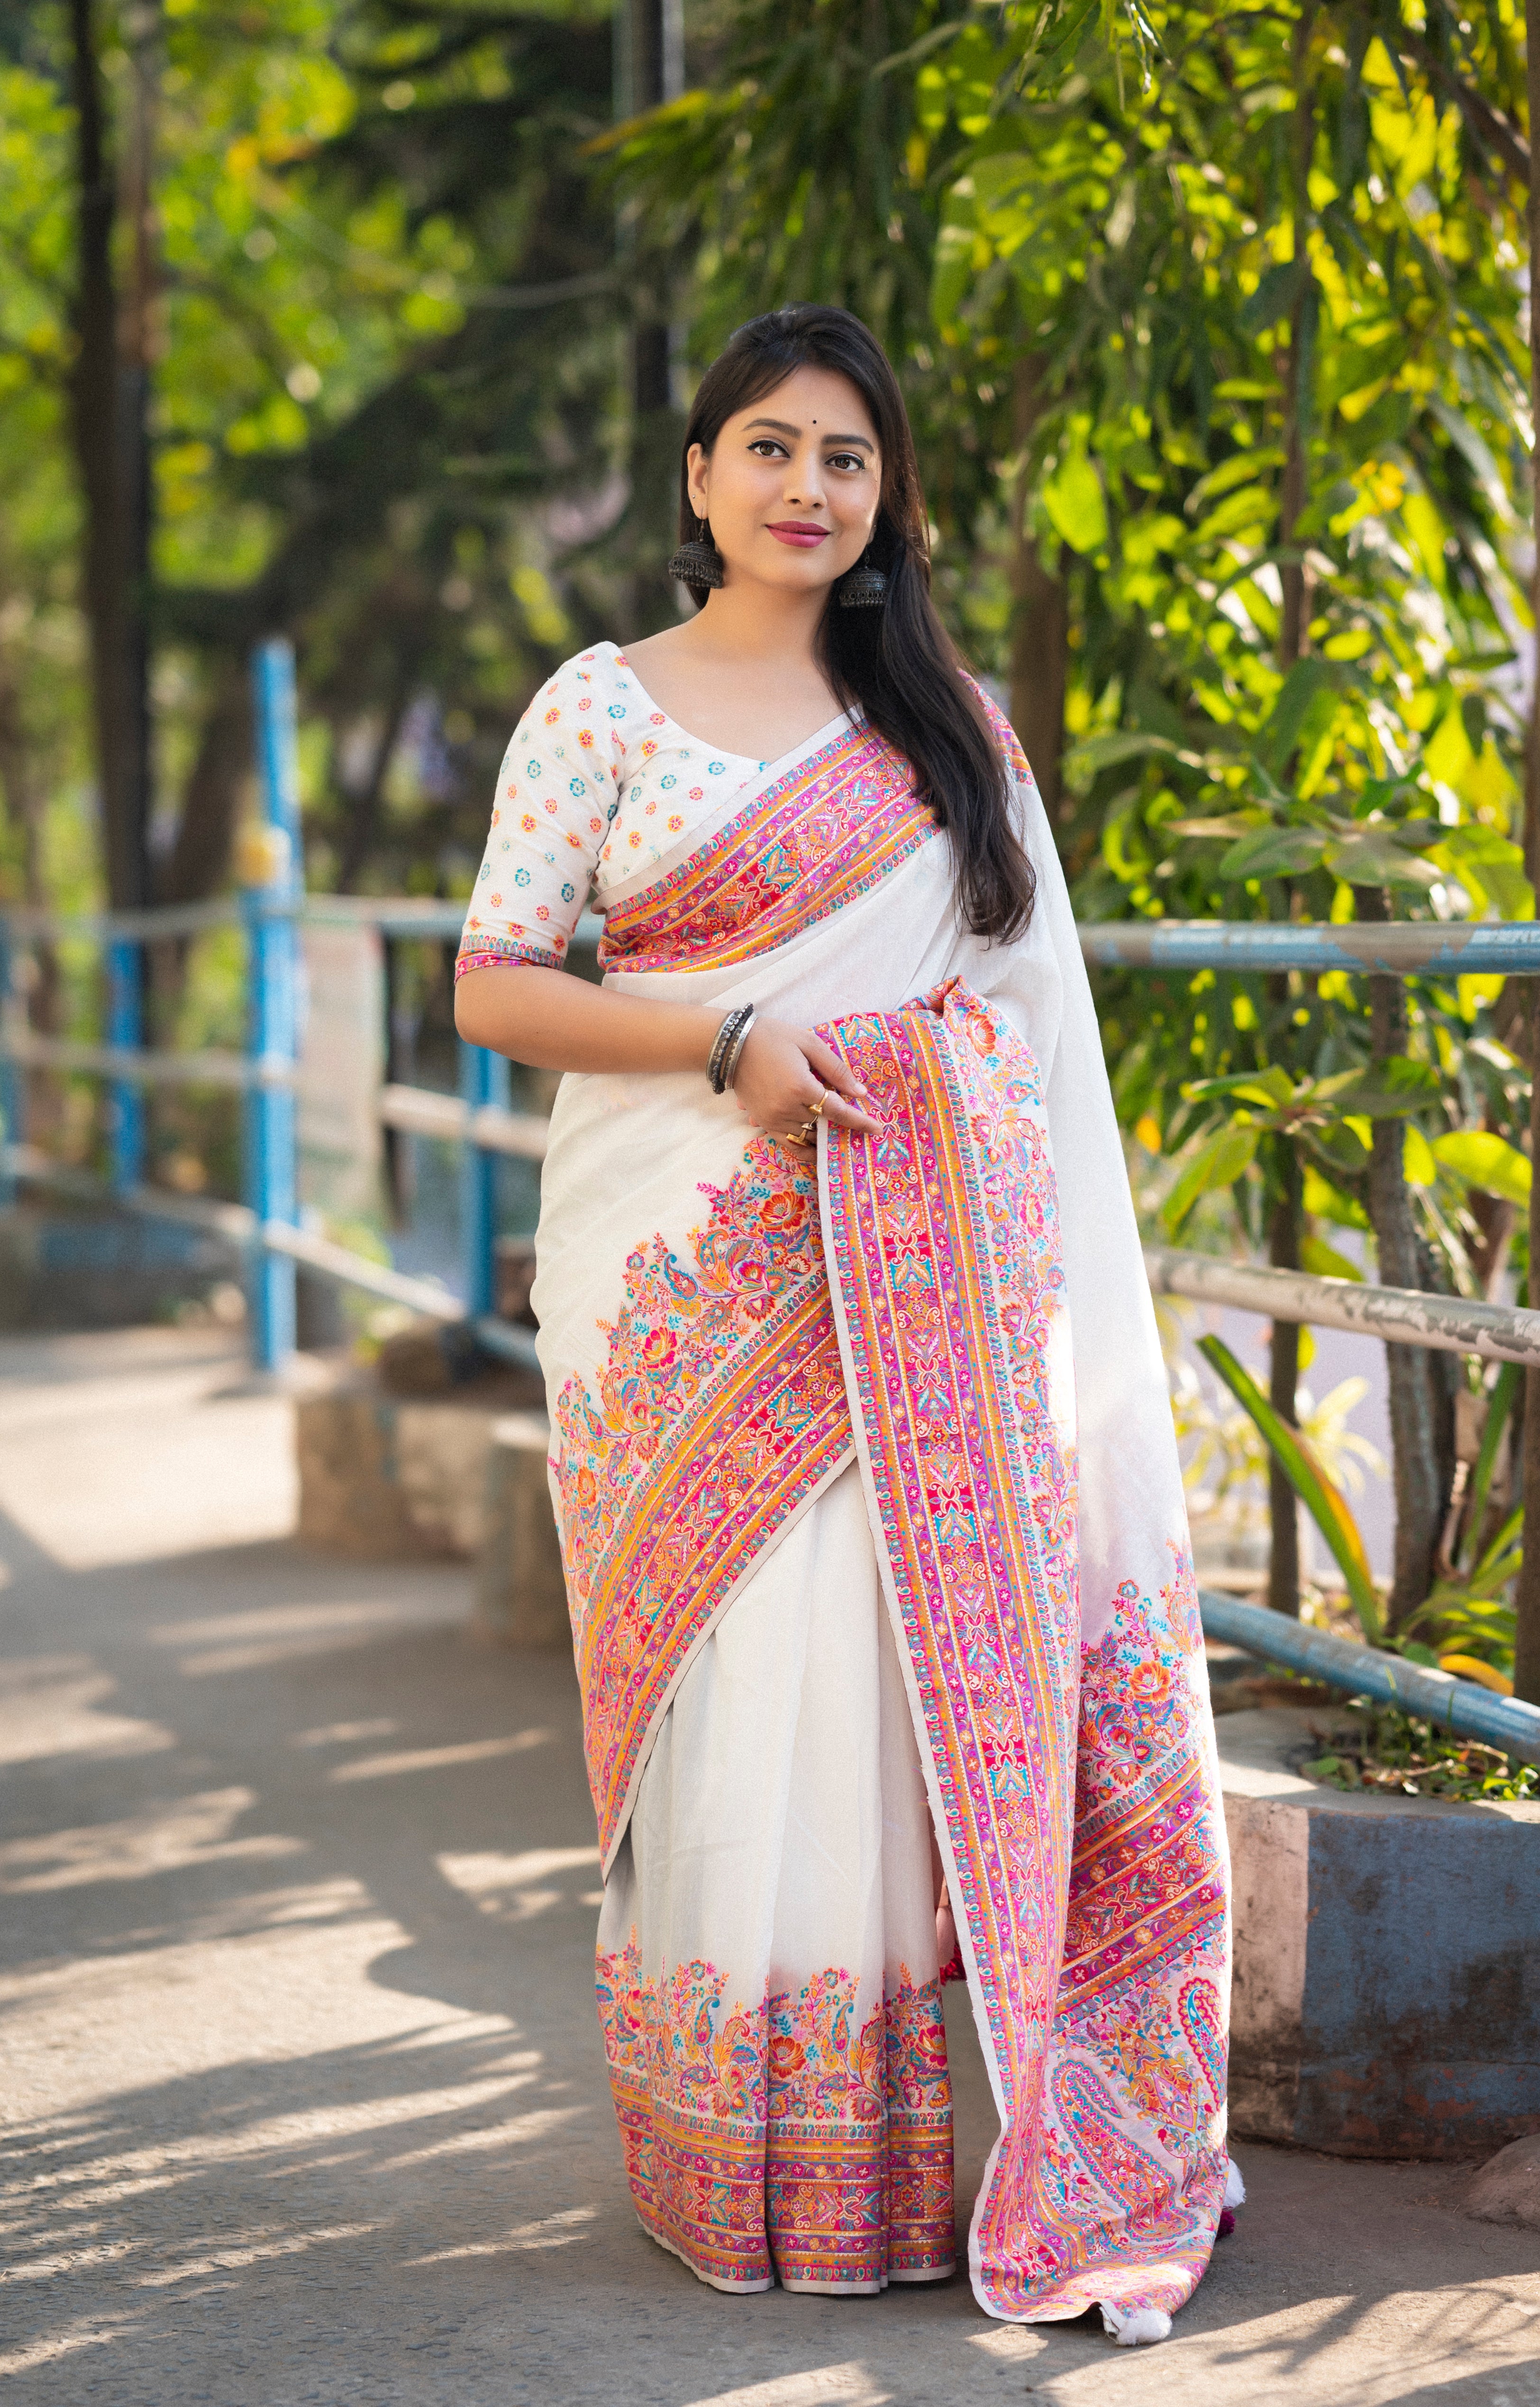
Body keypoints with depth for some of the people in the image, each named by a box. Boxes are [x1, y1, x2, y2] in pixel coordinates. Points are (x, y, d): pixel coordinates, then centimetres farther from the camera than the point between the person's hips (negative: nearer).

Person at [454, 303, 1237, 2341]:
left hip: (915, 1283, 2)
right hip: (691, 1276, -2)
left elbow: (1033, 1006, 14)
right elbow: (491, 985, 1)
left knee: (905, 1684, -2)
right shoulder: (604, 704, 6)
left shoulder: (949, 718, 13)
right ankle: (745, 2180, 10)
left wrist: (1050, 1289, 7)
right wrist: (730, 1042, -12)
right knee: (732, 1699, -2)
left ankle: (896, 2161, 9)